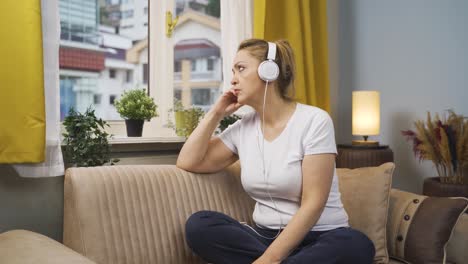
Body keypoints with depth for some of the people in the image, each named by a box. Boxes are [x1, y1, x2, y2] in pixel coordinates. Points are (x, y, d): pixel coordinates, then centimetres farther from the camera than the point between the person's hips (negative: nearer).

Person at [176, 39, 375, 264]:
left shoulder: (314, 121, -10)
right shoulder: (242, 128, 7)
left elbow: (313, 204, -17)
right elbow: (187, 162, 2)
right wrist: (216, 112, 1)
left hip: (318, 239, -3)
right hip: (265, 236, 3)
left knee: (357, 245, -36)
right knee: (198, 225, -21)